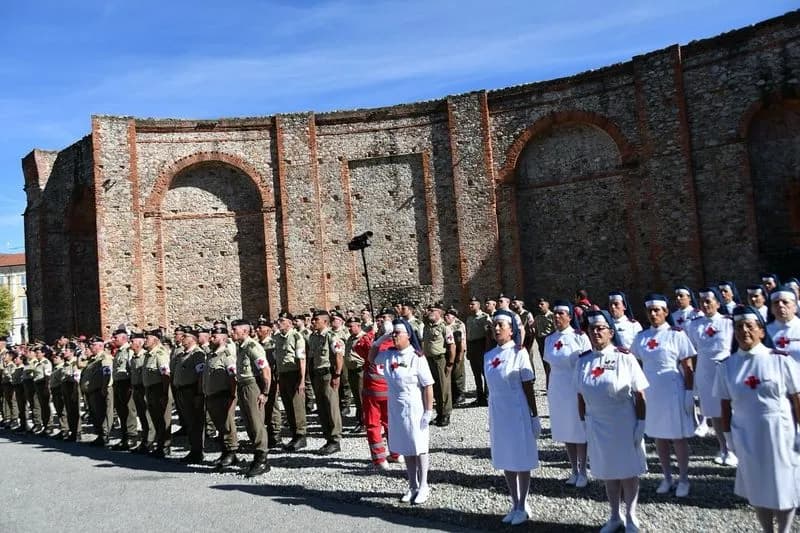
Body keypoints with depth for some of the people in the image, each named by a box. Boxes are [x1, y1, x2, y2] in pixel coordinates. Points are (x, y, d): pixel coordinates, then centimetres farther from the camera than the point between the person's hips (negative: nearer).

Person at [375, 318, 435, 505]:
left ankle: (423, 486, 21)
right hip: (395, 409, 5)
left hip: (414, 409, -5)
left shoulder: (417, 357, -15)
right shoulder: (388, 355, 0)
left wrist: (428, 411, -15)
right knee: (406, 449, 15)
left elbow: (428, 386, -13)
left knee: (419, 449, 7)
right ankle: (412, 486, 28)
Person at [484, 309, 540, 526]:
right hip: (497, 412, 6)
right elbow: (492, 387, 10)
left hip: (517, 412, -5)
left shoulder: (519, 353, -10)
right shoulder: (489, 355, 5)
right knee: (505, 460, 14)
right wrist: (491, 419, 13)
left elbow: (528, 387, -8)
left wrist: (534, 415, -7)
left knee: (521, 460, 5)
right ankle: (515, 505, 28)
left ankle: (523, 507, 20)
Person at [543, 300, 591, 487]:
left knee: (579, 430, 3)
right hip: (557, 389, 5)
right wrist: (548, 389, 14)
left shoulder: (580, 337, -8)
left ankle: (582, 472, 17)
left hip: (577, 388, -5)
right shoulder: (549, 339, 6)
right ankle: (574, 470, 24)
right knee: (564, 431, 11)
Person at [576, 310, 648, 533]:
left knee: (628, 470, 8)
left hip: (624, 423, -3)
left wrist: (640, 423, -10)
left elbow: (639, 394, -8)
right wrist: (584, 422, 7)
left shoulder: (624, 357, -9)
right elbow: (580, 396, 7)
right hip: (597, 424, 4)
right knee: (607, 471, 15)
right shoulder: (583, 361, 1)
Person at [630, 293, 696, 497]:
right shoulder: (641, 337, 5)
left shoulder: (676, 334, -7)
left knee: (678, 437, 4)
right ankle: (667, 477, 26)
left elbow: (687, 367, -6)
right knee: (658, 436, 12)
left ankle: (683, 480, 19)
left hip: (673, 392, -4)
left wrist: (689, 392, -9)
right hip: (650, 392, 4)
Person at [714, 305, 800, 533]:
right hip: (748, 437, 2)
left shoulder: (780, 359, -8)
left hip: (781, 434, -2)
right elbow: (725, 405, 5)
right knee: (758, 489, 14)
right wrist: (728, 436, 4)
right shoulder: (727, 366, -1)